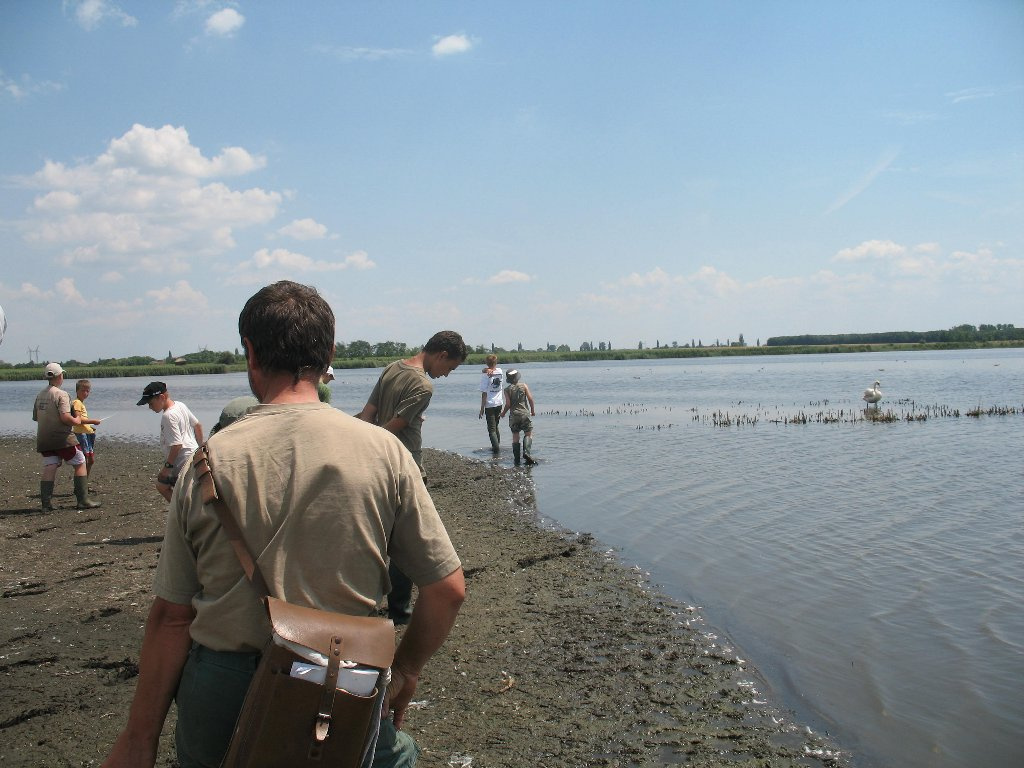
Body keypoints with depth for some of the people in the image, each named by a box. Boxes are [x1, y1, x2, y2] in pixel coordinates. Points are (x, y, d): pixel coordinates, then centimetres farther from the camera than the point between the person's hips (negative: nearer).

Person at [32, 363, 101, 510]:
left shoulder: (40, 396, 11)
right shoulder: (61, 395, -13)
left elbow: (35, 417, 17)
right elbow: (65, 417, -22)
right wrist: (76, 421, -4)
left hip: (44, 439, 7)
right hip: (63, 438, -7)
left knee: (49, 469, 7)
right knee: (80, 465, 5)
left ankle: (46, 504, 1)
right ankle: (83, 500, 3)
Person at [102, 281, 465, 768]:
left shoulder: (210, 461, -8)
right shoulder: (383, 451, -9)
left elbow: (171, 616, -4)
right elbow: (448, 589, -6)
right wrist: (404, 671, 12)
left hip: (222, 692, 1)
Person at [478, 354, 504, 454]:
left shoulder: (485, 375, -12)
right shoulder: (500, 371, 1)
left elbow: (484, 393, -13)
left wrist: (482, 408, -8)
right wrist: (489, 370, -5)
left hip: (489, 405, -5)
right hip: (499, 403, 5)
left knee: (492, 429, -3)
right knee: (495, 426, 21)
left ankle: (496, 446, -13)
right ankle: (497, 444, 26)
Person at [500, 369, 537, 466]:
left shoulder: (507, 389, -2)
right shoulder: (523, 385, -1)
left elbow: (508, 404, -7)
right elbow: (530, 398, -3)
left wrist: (503, 413, 10)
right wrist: (533, 410, 10)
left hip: (514, 415, 1)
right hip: (525, 413, -1)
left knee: (515, 436, 9)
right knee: (528, 433, 8)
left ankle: (516, 459, 7)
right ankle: (526, 452, -15)